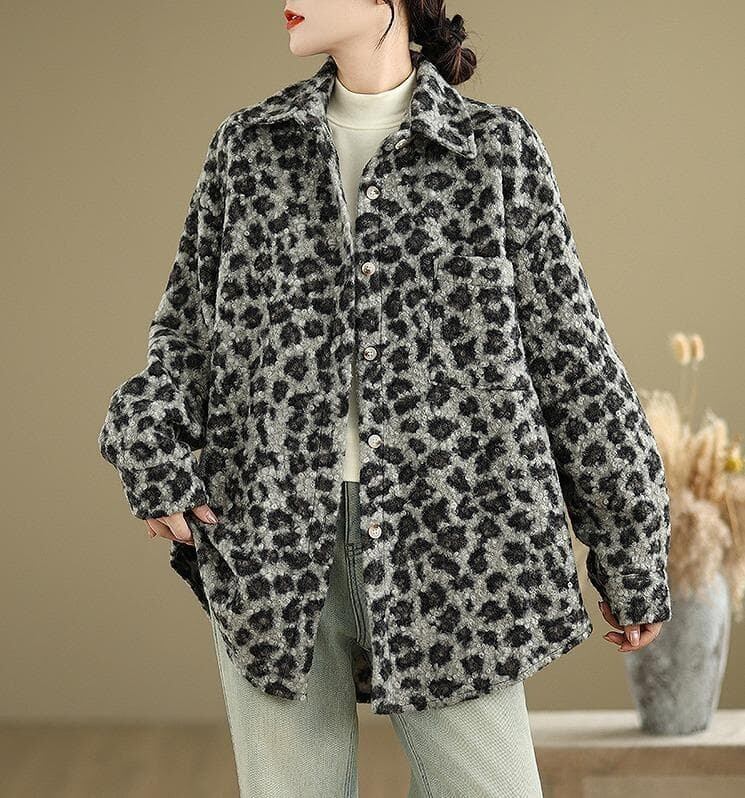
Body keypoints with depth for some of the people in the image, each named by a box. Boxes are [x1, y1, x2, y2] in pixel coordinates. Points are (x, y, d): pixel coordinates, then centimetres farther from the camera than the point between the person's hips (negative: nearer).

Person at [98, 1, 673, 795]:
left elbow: (568, 357, 5)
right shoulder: (248, 146, 11)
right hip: (270, 539, 2)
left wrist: (632, 554, 6)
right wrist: (148, 437, -4)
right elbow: (189, 320, 17)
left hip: (443, 539, -2)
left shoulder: (497, 147, 4)